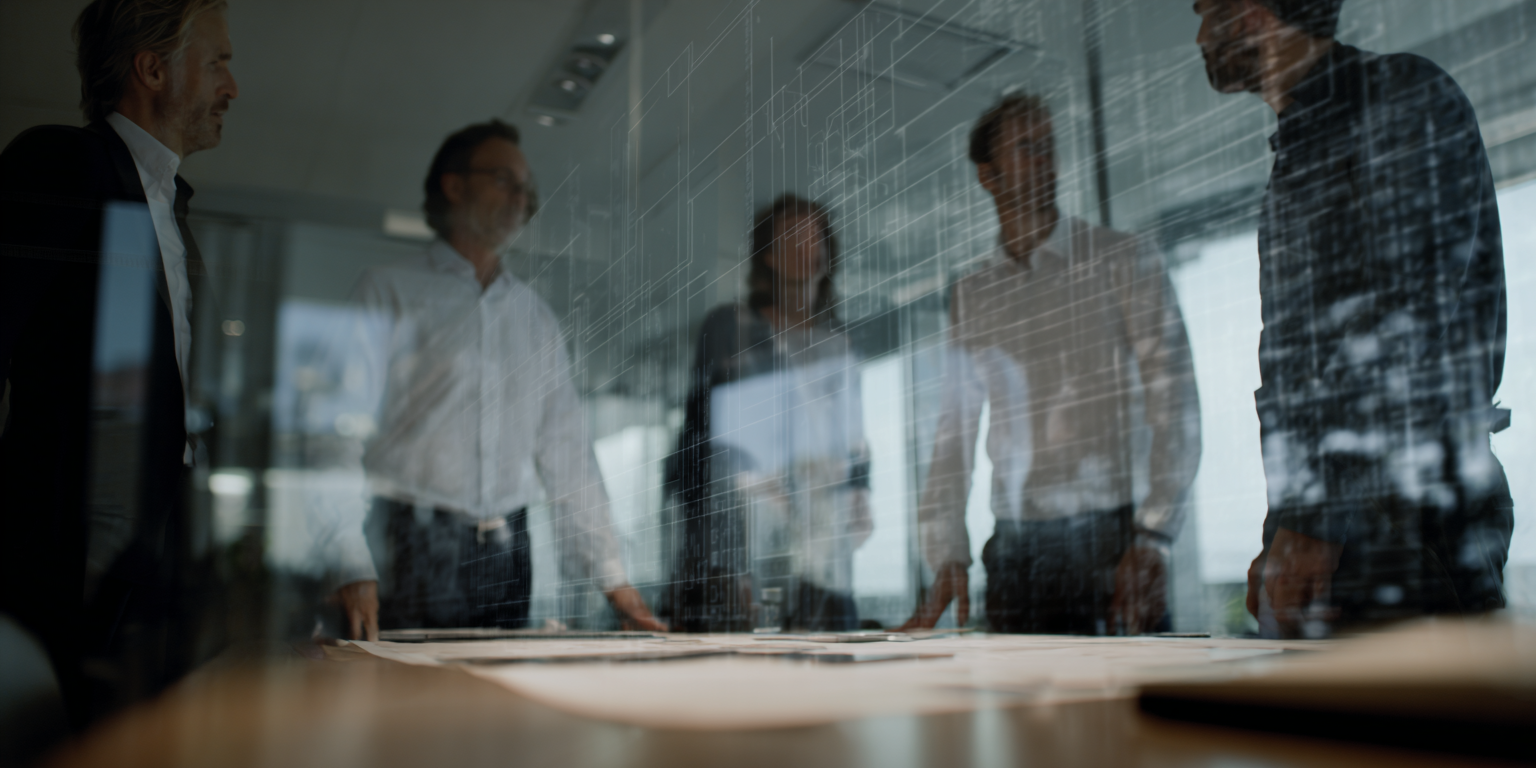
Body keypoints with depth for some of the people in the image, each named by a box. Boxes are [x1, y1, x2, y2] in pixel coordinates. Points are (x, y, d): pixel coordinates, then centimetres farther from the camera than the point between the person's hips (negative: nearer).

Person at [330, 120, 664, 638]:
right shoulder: (388, 294, 2)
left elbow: (566, 449, 15)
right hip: (410, 541, -4)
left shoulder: (537, 317, 16)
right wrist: (353, 568, -17)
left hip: (505, 553, 4)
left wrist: (611, 577, 10)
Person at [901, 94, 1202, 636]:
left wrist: (1152, 540, -13)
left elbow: (1175, 406, -3)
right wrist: (948, 555, 2)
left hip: (1109, 534, -2)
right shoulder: (971, 297, 14)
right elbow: (955, 432, 12)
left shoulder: (1124, 262, 4)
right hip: (1014, 546, 3)